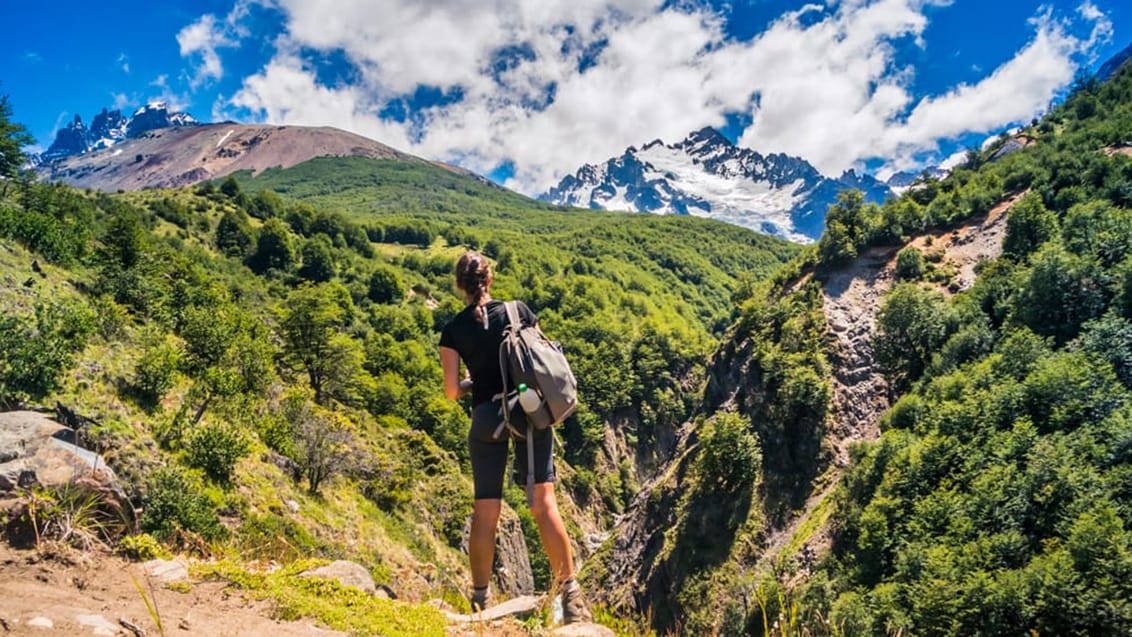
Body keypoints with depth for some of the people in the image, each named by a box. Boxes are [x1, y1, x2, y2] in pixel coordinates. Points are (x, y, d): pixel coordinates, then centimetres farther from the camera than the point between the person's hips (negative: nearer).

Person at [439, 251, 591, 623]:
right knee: (544, 503, -4)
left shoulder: (453, 330, 0)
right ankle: (569, 591, -9)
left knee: (485, 512, 7)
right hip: (531, 409, 0)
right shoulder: (518, 310, 1)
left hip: (487, 417, 0)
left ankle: (480, 599, 16)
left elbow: (452, 392, 0)